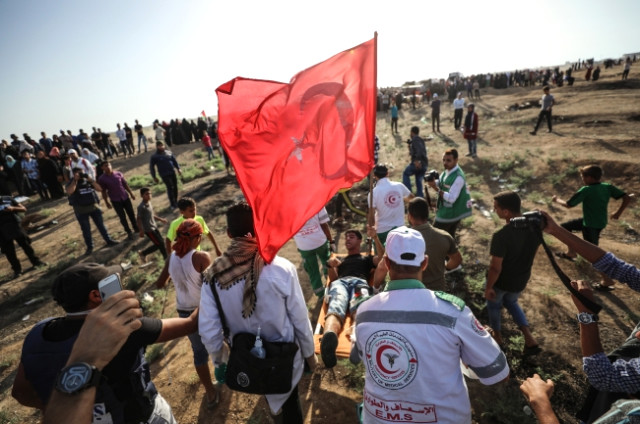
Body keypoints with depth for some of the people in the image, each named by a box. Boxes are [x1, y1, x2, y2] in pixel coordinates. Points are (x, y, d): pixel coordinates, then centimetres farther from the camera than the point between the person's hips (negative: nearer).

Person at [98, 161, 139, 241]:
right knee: (122, 217, 2)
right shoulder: (102, 179, -8)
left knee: (131, 214, 11)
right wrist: (106, 202, -1)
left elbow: (125, 184, 7)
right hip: (115, 201, -2)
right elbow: (104, 191, -2)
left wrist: (131, 193, 9)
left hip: (125, 197, 2)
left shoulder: (118, 173, -2)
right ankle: (129, 232, 14)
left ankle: (136, 228, 30)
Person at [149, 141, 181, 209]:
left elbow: (174, 161, 17)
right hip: (164, 175, -5)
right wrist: (154, 177, -4)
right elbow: (151, 167, -2)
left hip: (172, 172, 5)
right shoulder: (154, 156, -4)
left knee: (175, 187, 9)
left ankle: (175, 201, 25)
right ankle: (173, 204, -1)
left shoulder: (168, 152, 9)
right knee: (170, 188, -8)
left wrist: (178, 168, 10)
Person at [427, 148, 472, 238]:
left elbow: (451, 198, -30)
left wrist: (435, 188, -32)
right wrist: (432, 180, -14)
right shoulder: (447, 170, 1)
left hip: (450, 213, -9)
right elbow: (440, 183, 9)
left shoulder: (458, 177, -27)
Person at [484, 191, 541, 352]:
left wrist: (488, 288, -10)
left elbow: (495, 268, -26)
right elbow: (533, 253, 2)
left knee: (494, 305, 25)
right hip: (521, 280, 5)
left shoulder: (501, 236, -36)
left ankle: (497, 336, 46)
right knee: (511, 302, 33)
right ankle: (529, 338, 25)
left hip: (501, 281, -5)